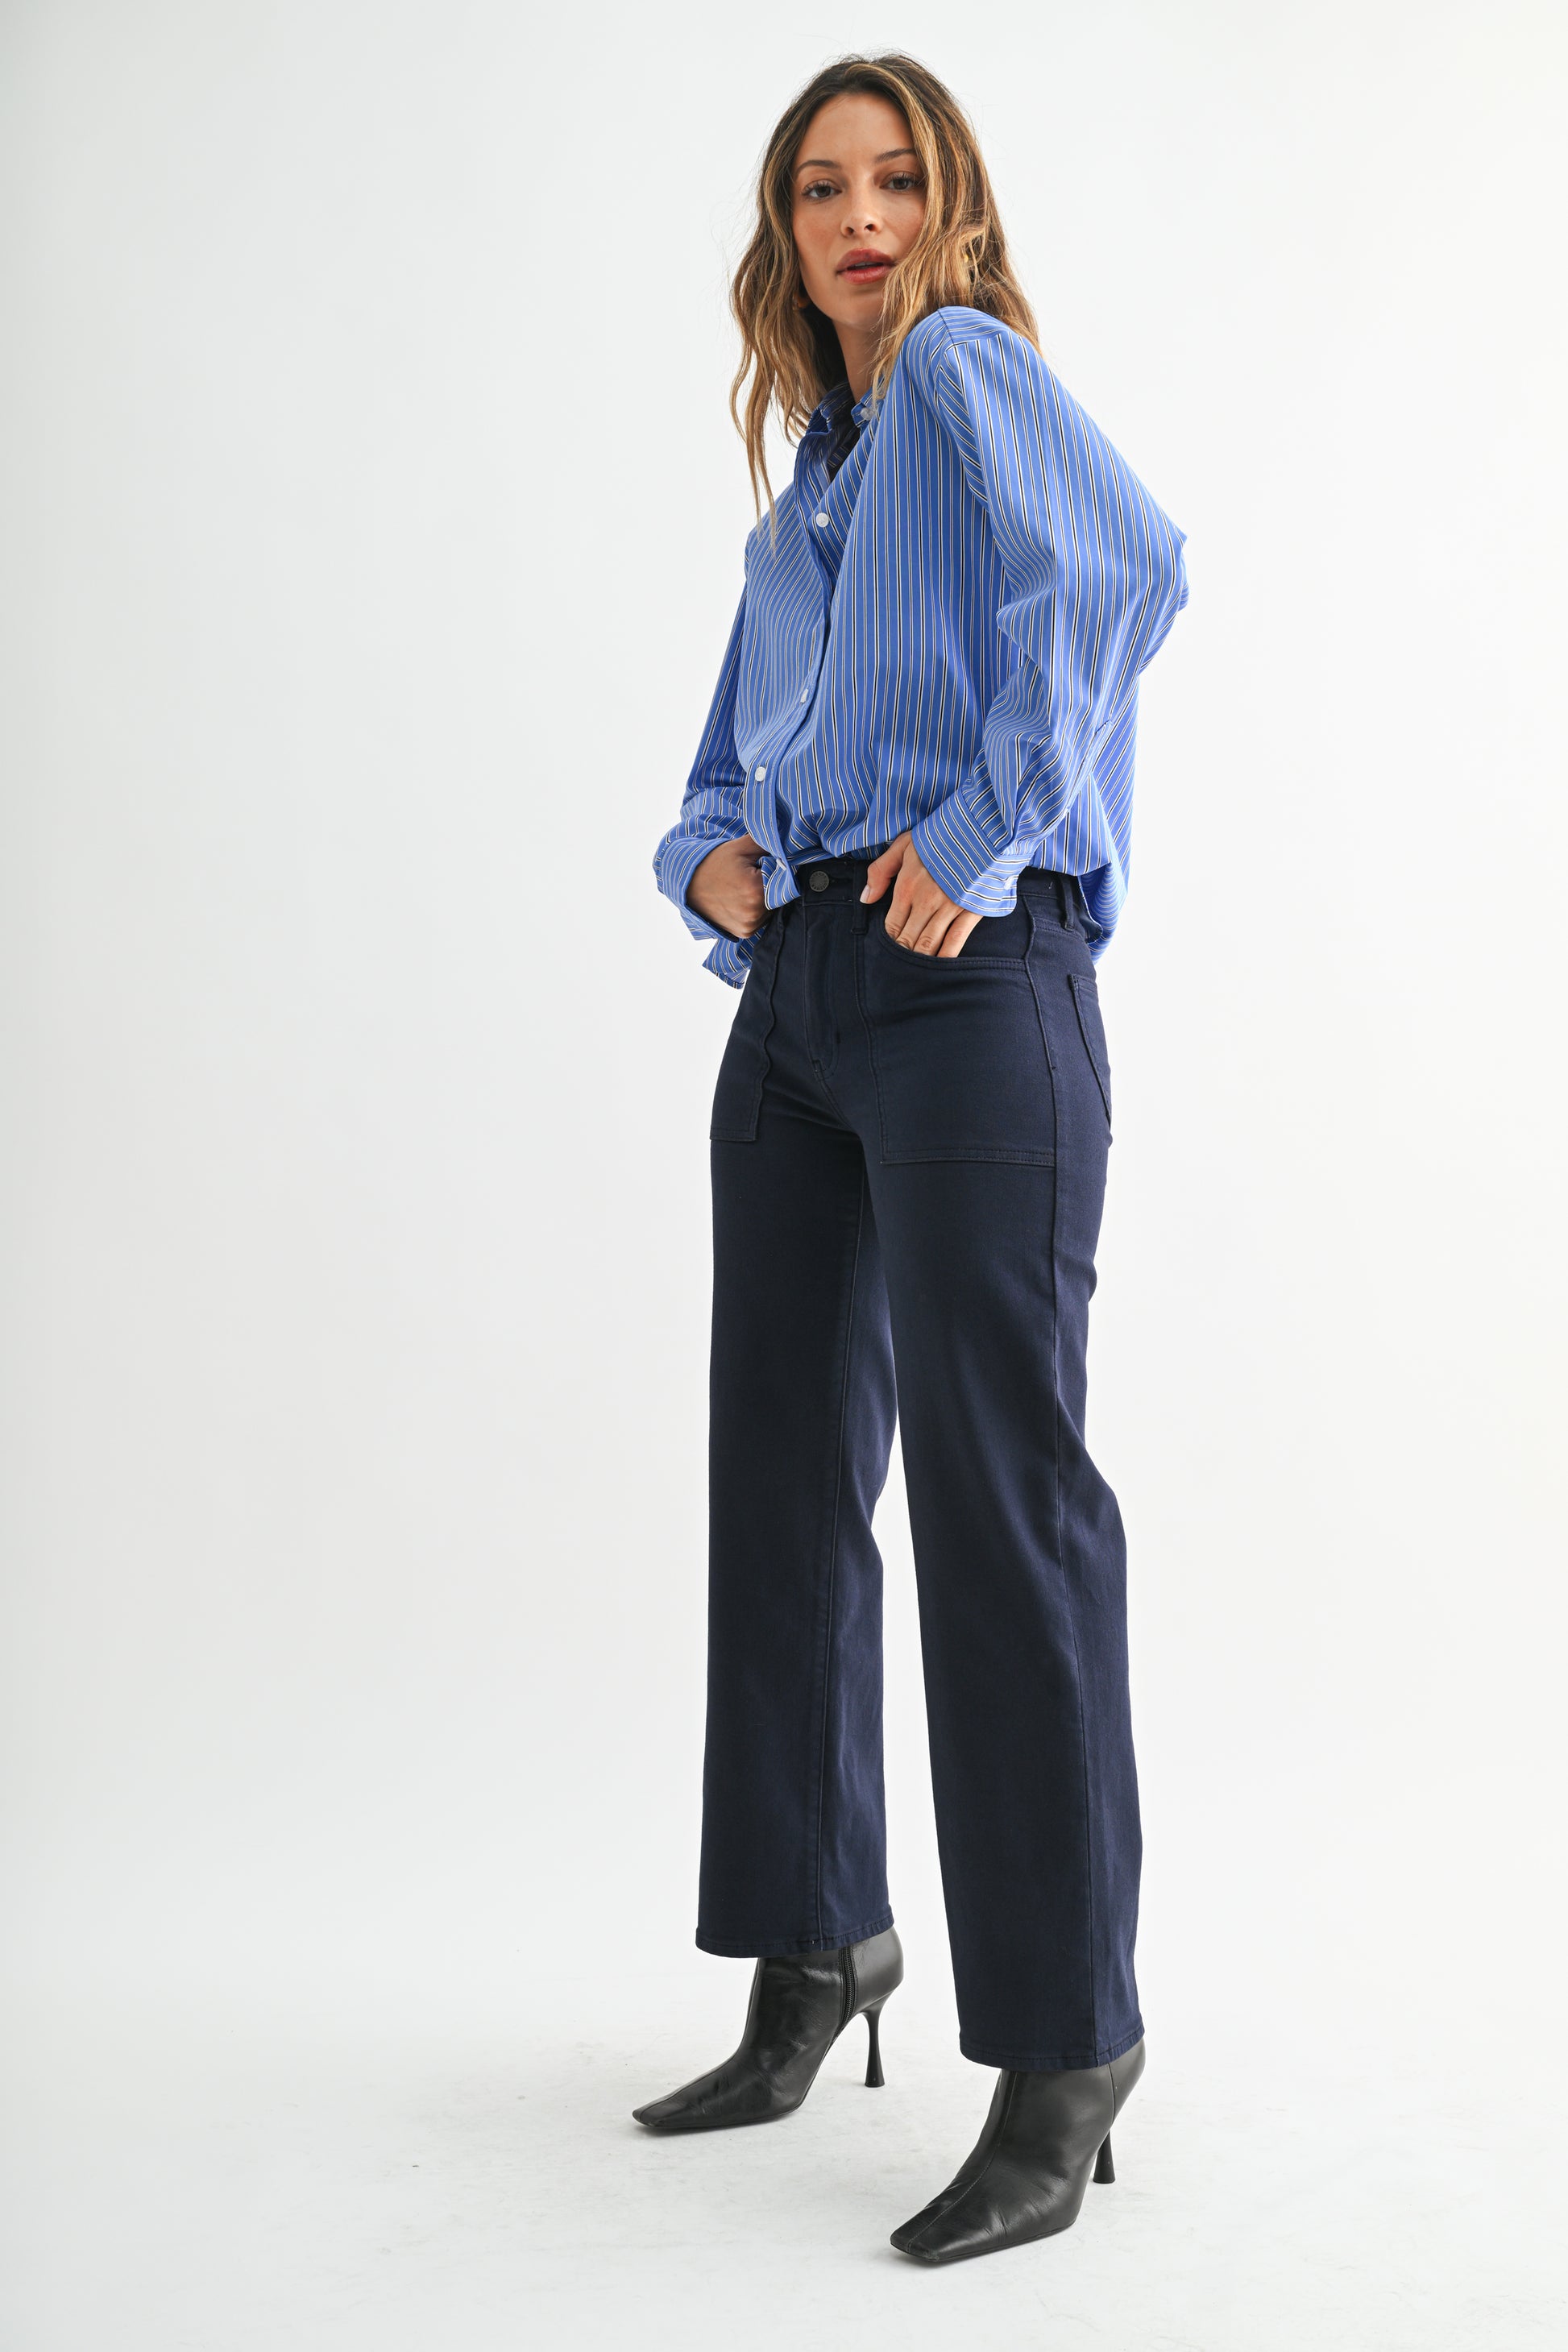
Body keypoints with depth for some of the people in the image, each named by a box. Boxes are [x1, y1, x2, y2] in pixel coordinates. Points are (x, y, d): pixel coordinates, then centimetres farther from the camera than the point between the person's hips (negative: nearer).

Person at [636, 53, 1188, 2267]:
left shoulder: (966, 368, 1)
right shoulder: (804, 493, 24)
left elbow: (1122, 563, -20)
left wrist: (982, 834, -19)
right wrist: (713, 857, 6)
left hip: (969, 983, -8)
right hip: (798, 994, 9)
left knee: (998, 1485, -10)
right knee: (786, 1477, 10)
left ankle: (1065, 2048, -2)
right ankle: (814, 1952, 24)